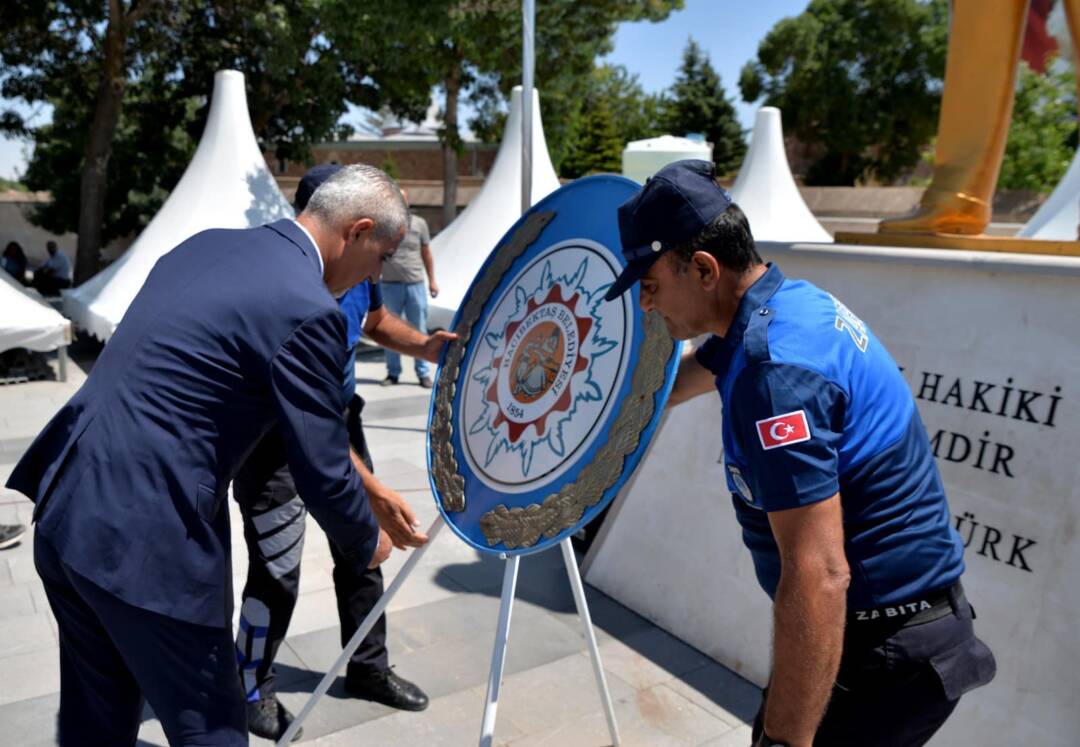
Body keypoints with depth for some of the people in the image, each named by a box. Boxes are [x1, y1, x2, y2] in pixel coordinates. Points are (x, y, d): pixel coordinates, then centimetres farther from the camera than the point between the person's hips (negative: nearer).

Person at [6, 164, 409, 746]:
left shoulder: (207, 243, 9)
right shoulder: (307, 310, -17)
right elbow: (322, 476, -13)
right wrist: (367, 543, 6)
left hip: (65, 512, 9)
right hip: (147, 543, -9)